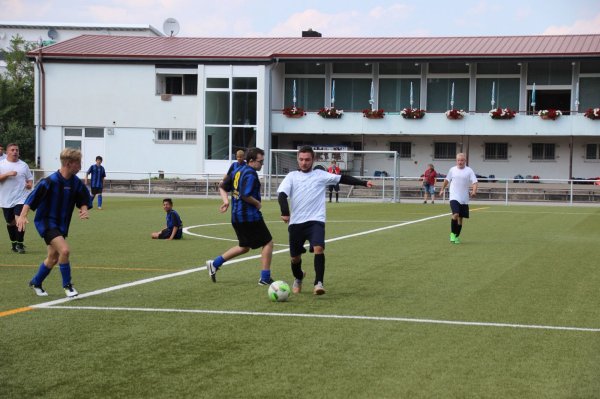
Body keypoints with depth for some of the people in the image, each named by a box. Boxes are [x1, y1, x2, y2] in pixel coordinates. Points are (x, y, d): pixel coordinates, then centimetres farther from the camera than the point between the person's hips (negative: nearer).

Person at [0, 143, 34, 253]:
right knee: (10, 222, 10)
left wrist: (30, 184, -4)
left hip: (21, 198, -1)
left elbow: (30, 178, 16)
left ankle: (20, 244, -5)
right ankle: (14, 243, 26)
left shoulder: (23, 165, 10)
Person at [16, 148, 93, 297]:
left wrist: (84, 210, -12)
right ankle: (67, 285, -7)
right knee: (64, 250, -24)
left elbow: (84, 200, 9)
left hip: (62, 224, 7)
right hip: (46, 222, -7)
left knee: (53, 258, 15)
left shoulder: (76, 183, -2)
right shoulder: (50, 181, -21)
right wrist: (23, 216, -29)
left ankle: (36, 282, 39)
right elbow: (32, 198, -19)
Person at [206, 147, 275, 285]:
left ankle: (215, 264, 20)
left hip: (236, 216, 9)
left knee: (244, 247, 22)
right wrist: (257, 204, -10)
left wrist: (226, 201, 4)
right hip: (250, 216, -9)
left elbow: (222, 187, 16)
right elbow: (245, 195, -25)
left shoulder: (237, 171, 12)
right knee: (268, 243, 1)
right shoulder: (251, 174, -16)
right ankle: (265, 278, 1)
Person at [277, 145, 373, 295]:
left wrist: (363, 183, 4)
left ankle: (319, 283, -22)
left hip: (316, 221, -1)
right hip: (296, 222, 1)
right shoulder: (292, 176, 6)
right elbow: (281, 194, -7)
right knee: (295, 257, 9)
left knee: (318, 248, -26)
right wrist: (285, 212, -24)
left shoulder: (320, 175, 7)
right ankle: (298, 279, 40)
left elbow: (342, 178, 10)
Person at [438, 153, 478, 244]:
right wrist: (442, 189, 25)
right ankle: (452, 233, -4)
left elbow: (474, 182, -9)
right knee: (455, 214, -20)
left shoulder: (469, 171, 0)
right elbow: (447, 180, 21)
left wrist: (474, 191, -26)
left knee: (460, 218, 7)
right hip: (454, 197, -1)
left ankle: (456, 236, 21)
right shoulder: (452, 170, 5)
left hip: (464, 199, 1)